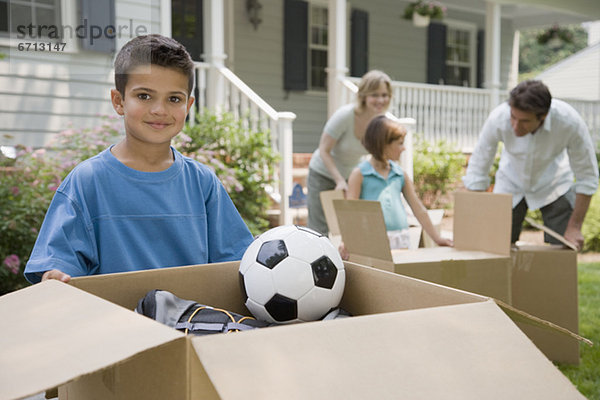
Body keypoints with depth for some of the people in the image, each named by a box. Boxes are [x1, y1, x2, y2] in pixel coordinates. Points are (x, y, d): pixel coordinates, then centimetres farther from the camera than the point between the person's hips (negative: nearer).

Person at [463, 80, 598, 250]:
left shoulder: (569, 122, -34)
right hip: (511, 182, 1)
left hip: (553, 184, -1)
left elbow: (587, 177, -20)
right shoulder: (498, 119, -33)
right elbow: (477, 171, -20)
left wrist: (575, 227, -17)